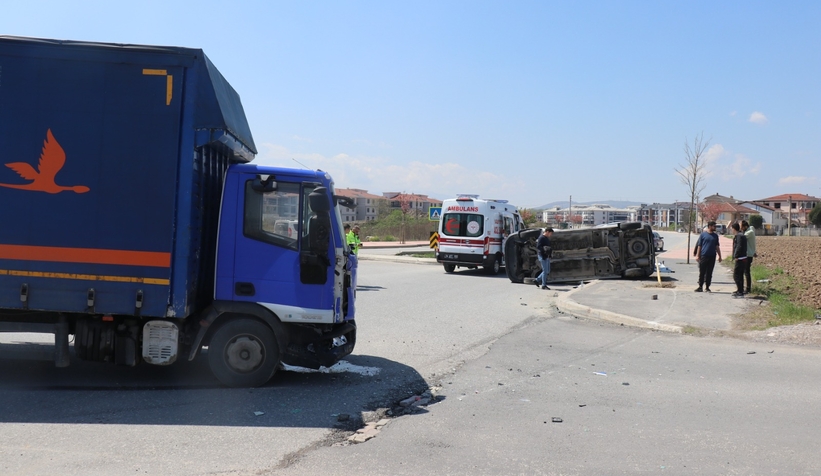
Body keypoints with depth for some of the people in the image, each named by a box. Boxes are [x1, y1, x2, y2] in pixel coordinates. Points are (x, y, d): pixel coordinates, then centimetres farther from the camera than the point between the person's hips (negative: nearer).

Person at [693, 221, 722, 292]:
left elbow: (717, 247, 15)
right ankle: (700, 287, 7)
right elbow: (699, 246, 2)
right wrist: (697, 255, -2)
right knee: (702, 272, 0)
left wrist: (719, 256, 11)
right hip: (704, 256, -3)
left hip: (712, 257, 3)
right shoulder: (703, 235, 2)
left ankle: (707, 287, 11)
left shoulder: (715, 236, 11)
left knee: (709, 273, 5)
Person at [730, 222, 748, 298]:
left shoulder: (738, 236, -15)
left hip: (740, 259, -10)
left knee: (736, 276, -7)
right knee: (740, 275, 18)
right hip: (744, 258, 10)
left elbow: (739, 247, -22)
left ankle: (740, 292, -7)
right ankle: (740, 291, 26)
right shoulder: (742, 235, 15)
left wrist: (735, 256, -17)